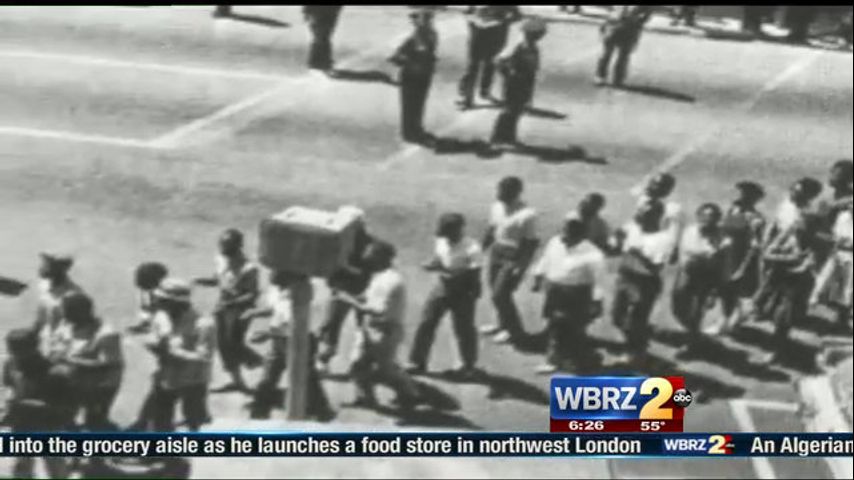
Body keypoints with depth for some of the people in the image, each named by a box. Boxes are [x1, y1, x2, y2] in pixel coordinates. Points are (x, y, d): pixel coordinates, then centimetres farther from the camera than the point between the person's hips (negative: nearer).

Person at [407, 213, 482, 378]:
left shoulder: (472, 248, -20)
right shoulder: (441, 242, -1)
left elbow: (474, 274, -21)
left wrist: (449, 271, -29)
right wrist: (433, 265, -12)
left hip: (463, 292, -5)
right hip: (441, 288, 5)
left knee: (463, 328, 5)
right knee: (426, 323, 3)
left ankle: (469, 365, 28)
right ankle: (418, 362, 16)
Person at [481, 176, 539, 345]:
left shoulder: (527, 215, -21)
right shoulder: (497, 207, 1)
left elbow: (531, 243, -17)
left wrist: (520, 266, -18)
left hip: (514, 259, -7)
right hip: (497, 253, 7)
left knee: (500, 295, -5)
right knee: (496, 291, 15)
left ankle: (515, 330, 16)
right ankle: (504, 324, 38)